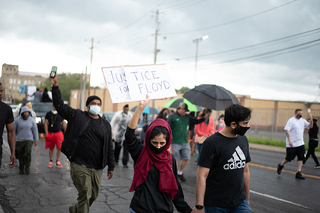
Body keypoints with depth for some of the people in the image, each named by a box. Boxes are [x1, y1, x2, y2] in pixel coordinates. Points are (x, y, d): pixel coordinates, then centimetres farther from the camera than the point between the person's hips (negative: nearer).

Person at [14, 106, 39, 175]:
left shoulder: (32, 120, -3)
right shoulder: (17, 120, -6)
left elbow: (35, 130, 3)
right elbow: (13, 130, 0)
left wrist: (36, 140, 2)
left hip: (29, 140, 0)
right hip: (19, 140, 0)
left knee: (28, 153, -20)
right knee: (21, 155, 5)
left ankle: (27, 167, -2)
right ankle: (21, 168, 25)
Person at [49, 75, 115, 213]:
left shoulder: (105, 125, 9)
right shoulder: (77, 116, 1)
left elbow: (109, 148, 12)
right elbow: (60, 105, 0)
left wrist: (111, 167, 11)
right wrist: (55, 86, -10)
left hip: (97, 168, 5)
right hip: (79, 166, -4)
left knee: (93, 195, 14)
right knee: (85, 194, -9)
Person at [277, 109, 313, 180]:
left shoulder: (303, 121, 10)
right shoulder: (291, 121, -10)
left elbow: (310, 126, 7)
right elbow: (287, 131, -16)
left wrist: (311, 118, -7)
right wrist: (289, 141, -24)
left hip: (300, 143, 6)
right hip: (292, 144, -6)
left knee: (301, 158, -1)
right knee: (289, 158, 1)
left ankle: (298, 173, 2)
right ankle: (280, 166, 28)